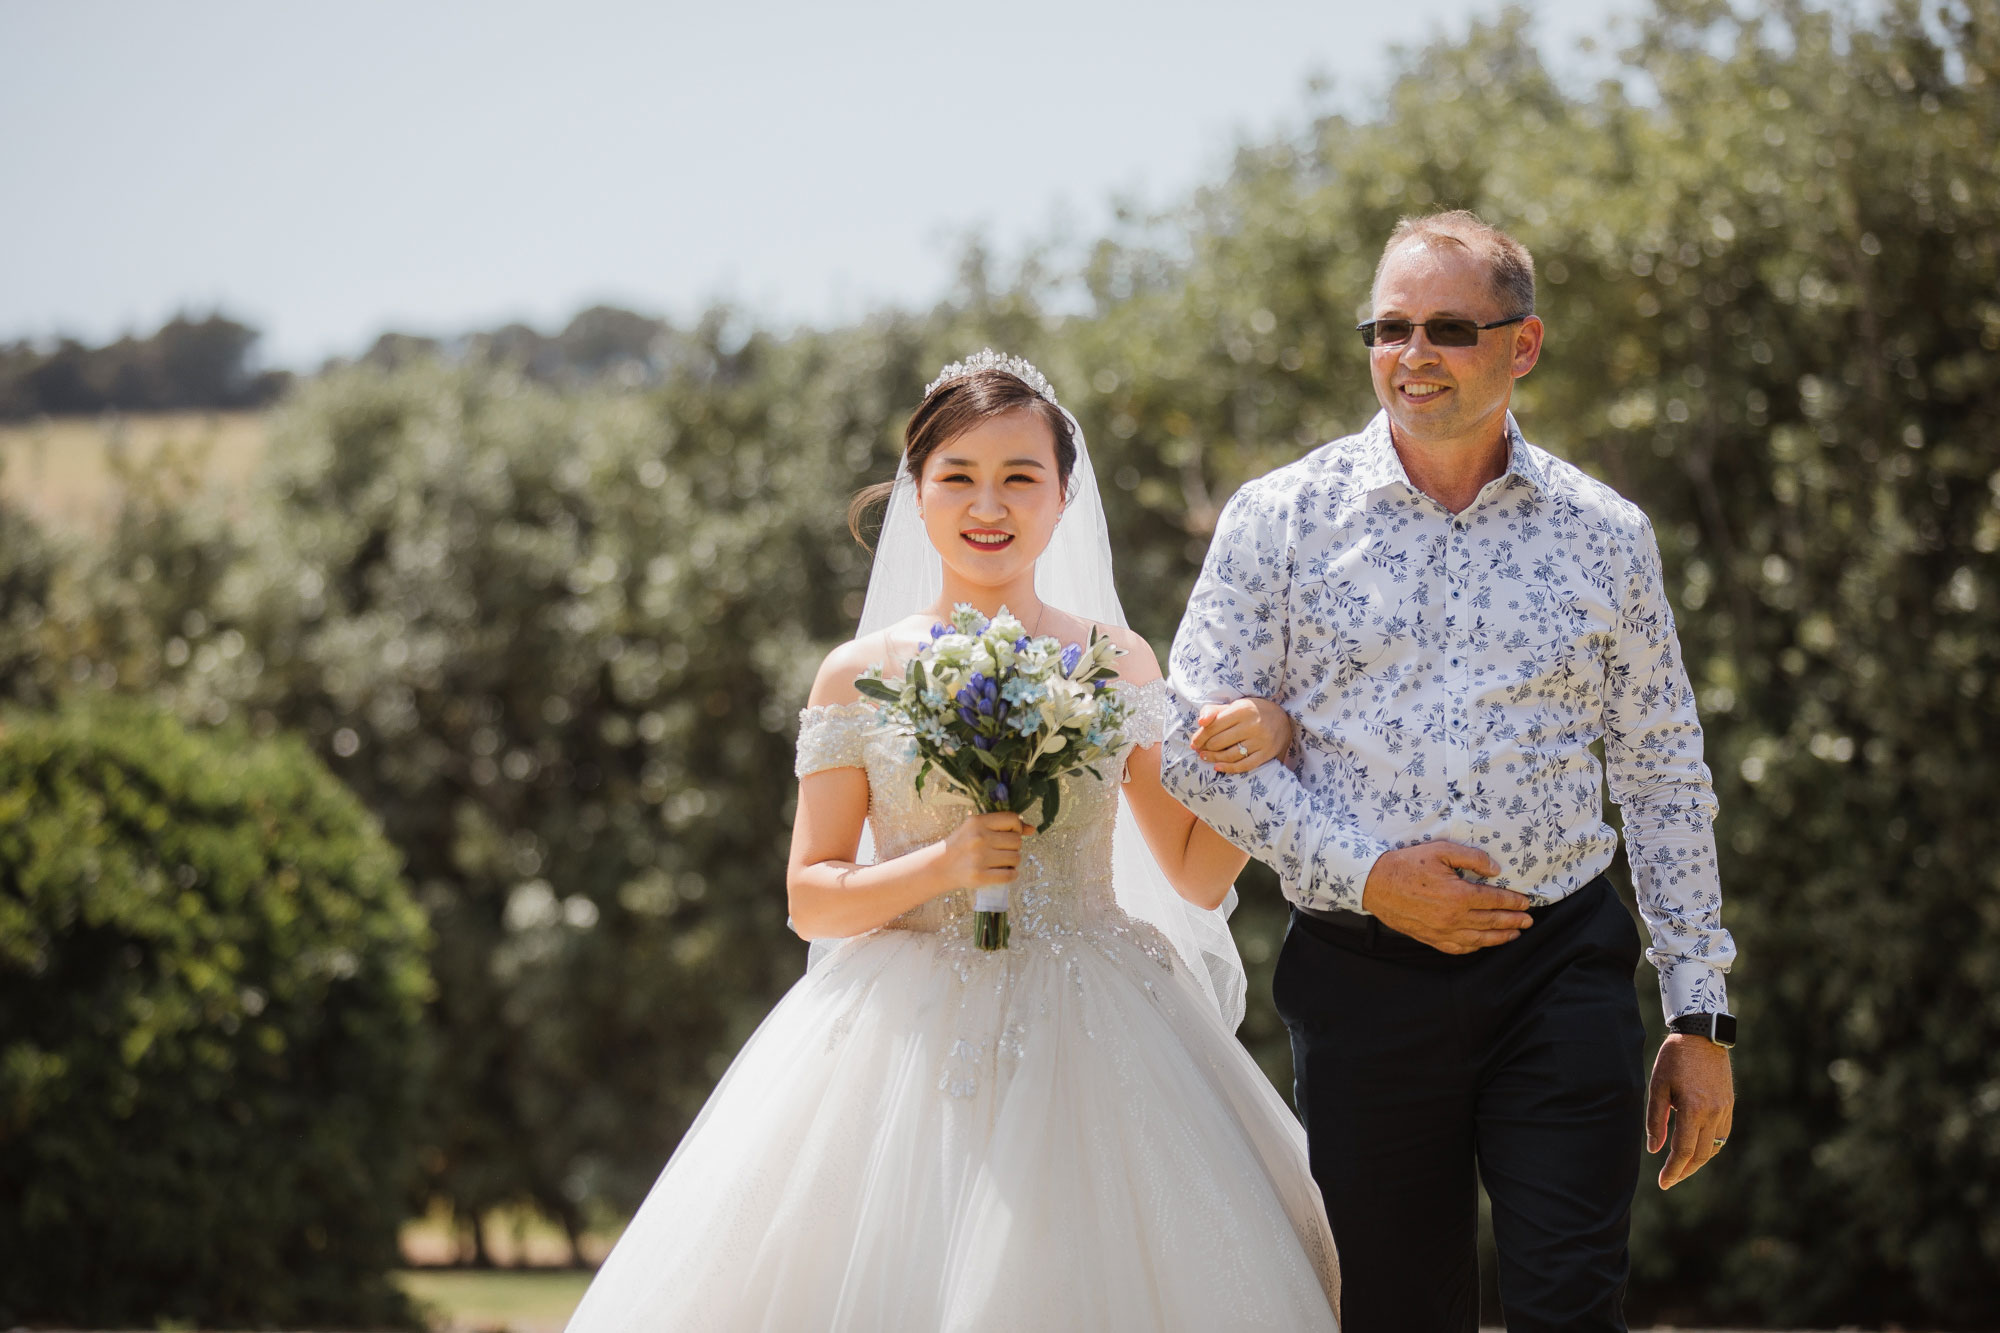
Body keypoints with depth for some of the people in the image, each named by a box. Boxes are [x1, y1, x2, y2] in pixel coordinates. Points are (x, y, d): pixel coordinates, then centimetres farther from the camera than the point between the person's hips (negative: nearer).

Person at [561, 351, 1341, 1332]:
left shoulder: (1119, 663, 6)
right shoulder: (862, 676, 2)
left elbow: (1197, 874, 9)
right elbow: (810, 898, 2)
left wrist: (1259, 753, -8)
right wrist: (941, 865, -14)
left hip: (1091, 1047, 1)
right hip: (911, 1040, -1)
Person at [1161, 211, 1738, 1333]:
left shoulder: (1606, 536, 6)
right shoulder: (1284, 517, 2)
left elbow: (1666, 779, 10)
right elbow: (1195, 743, 0)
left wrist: (1703, 1017, 7)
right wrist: (1368, 873, -11)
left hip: (1562, 975, 0)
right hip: (1364, 978, 0)